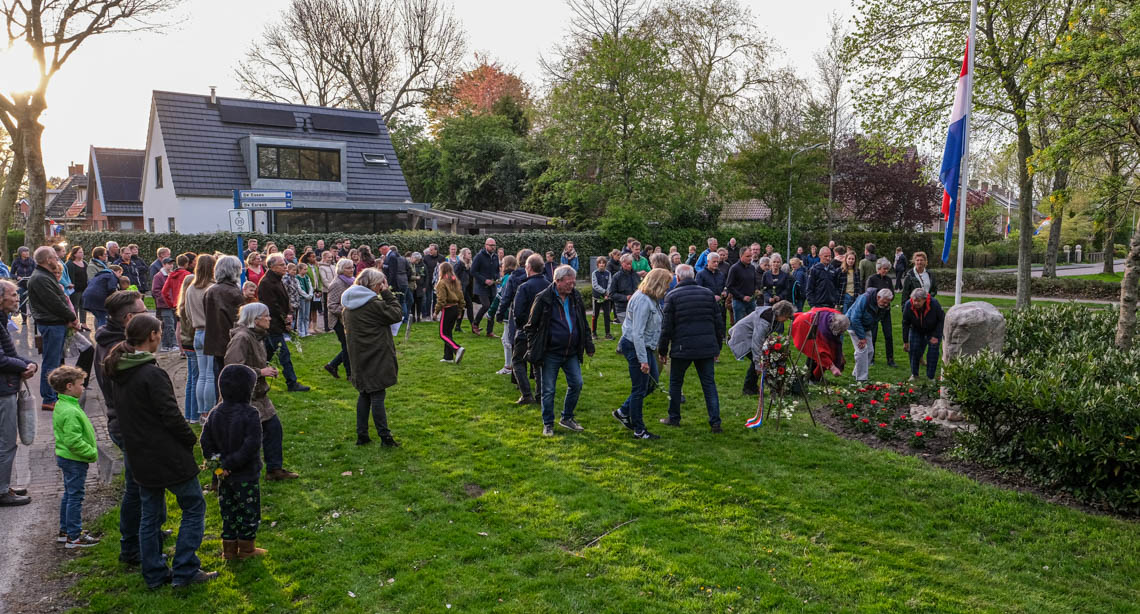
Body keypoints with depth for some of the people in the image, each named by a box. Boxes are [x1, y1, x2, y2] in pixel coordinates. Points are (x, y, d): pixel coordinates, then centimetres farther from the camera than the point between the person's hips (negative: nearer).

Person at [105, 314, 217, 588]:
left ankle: (154, 574, 25)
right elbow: (171, 417, -20)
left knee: (150, 515, 17)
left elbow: (126, 416, 13)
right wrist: (191, 439, -5)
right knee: (194, 507, 5)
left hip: (140, 458, 9)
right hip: (168, 457, -8)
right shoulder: (152, 374, -21)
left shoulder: (118, 374, 6)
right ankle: (185, 571, 6)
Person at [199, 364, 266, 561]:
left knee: (228, 512, 18)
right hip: (246, 475, -6)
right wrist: (230, 463, -18)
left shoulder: (215, 413, 2)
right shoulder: (250, 414, -19)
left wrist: (215, 459, -2)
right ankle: (246, 548, 21)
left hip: (225, 476, 6)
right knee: (249, 511, 10)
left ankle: (229, 549, 27)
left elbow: (206, 440, 3)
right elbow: (251, 445, -25)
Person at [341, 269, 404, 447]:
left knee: (364, 394, 15)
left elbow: (347, 330, 16)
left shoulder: (349, 306, 8)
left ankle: (361, 435, 19)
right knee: (377, 395, -3)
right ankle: (385, 437, 3)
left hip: (359, 357, 7)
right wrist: (387, 293, -5)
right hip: (376, 358, -7)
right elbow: (397, 314, -9)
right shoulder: (373, 304, -17)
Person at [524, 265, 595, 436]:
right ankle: (548, 424, 19)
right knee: (548, 390, 4)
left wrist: (588, 344, 12)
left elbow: (583, 323, 16)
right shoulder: (543, 298, -12)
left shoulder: (576, 296, 4)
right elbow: (531, 326, -5)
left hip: (571, 352, 5)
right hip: (550, 353, -5)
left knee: (576, 384, 6)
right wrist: (532, 351, -8)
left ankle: (567, 418, 25)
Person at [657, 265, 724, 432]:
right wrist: (718, 346, 20)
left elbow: (666, 327, -5)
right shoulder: (708, 293, 8)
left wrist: (662, 351, 4)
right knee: (709, 384, 9)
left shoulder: (672, 296, -4)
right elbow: (719, 323, 10)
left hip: (682, 348, -3)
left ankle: (674, 418, 23)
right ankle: (715, 422, 5)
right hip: (707, 348, 3)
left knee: (675, 383, 14)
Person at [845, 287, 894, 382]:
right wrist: (861, 337, -28)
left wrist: (865, 336, -1)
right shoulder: (864, 299, -31)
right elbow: (855, 319, -31)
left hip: (866, 327, 7)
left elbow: (875, 321, 5)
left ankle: (857, 374, 20)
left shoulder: (884, 306, -9)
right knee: (862, 350, -16)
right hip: (854, 325, -7)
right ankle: (861, 379, -12)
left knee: (870, 351, 5)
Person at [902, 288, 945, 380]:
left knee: (933, 351, -8)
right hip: (916, 330, 2)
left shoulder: (934, 304, -32)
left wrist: (936, 336, -19)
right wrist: (906, 341, -11)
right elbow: (905, 324, -13)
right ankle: (914, 374, 11)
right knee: (914, 349, -6)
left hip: (933, 330, -2)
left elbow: (942, 320, -16)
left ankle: (930, 377, 2)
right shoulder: (908, 305, -26)